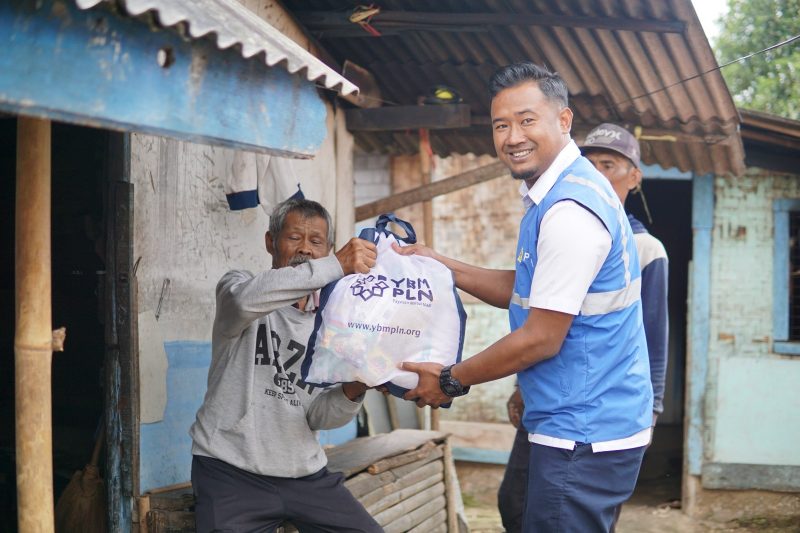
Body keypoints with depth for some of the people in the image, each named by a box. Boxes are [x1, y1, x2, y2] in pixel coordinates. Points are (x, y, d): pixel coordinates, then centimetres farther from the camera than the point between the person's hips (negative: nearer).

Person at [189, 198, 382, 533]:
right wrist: (338, 266, -35)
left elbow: (317, 416, 4)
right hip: (231, 470, -5)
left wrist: (352, 391, -18)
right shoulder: (234, 285, 0)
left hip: (305, 474, 5)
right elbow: (246, 299, -29)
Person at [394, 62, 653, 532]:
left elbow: (541, 338, -20)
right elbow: (525, 291, 19)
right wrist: (438, 264, 13)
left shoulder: (570, 209, -22)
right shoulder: (553, 193, 11)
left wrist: (452, 380, -8)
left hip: (584, 438, -10)